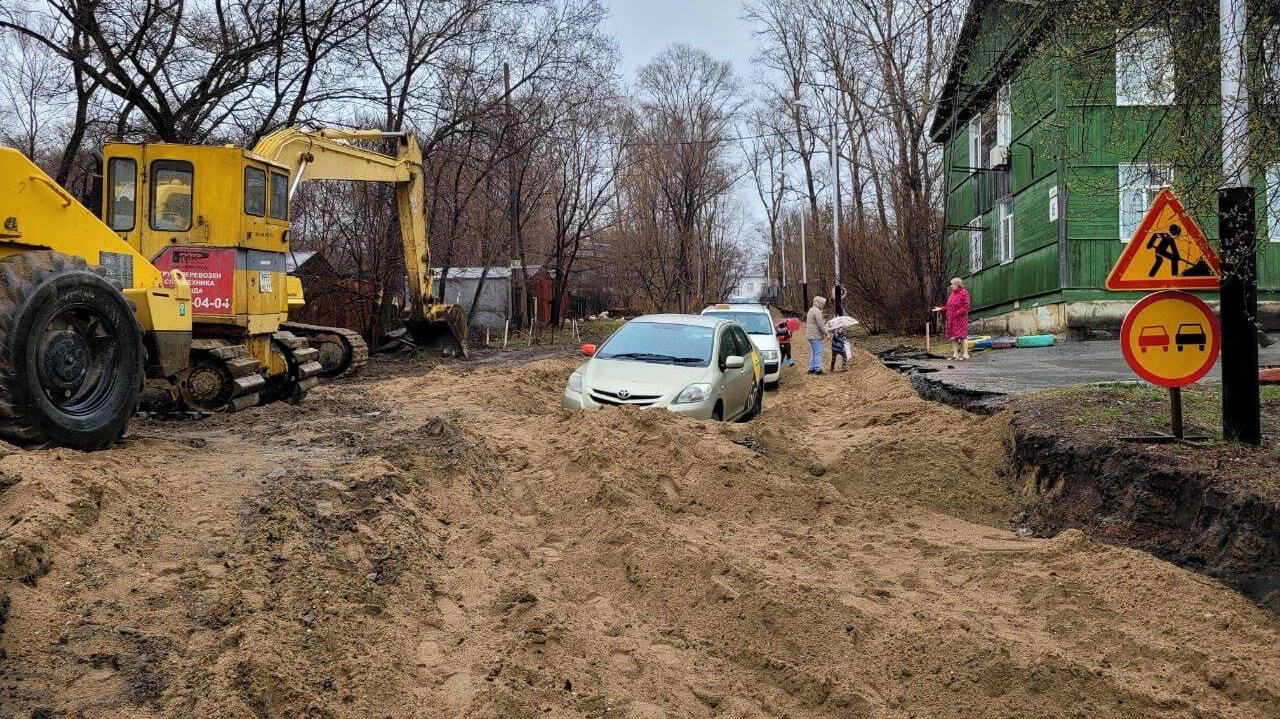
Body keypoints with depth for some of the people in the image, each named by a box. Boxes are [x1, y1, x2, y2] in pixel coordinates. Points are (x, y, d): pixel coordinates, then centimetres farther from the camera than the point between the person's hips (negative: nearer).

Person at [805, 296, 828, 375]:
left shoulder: (811, 310, 18)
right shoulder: (817, 311, -15)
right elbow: (820, 324, -18)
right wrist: (825, 332, -9)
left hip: (811, 335, 10)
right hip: (815, 335, -10)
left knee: (814, 352, 14)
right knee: (818, 352, -8)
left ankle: (811, 368, 15)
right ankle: (818, 369, -9)